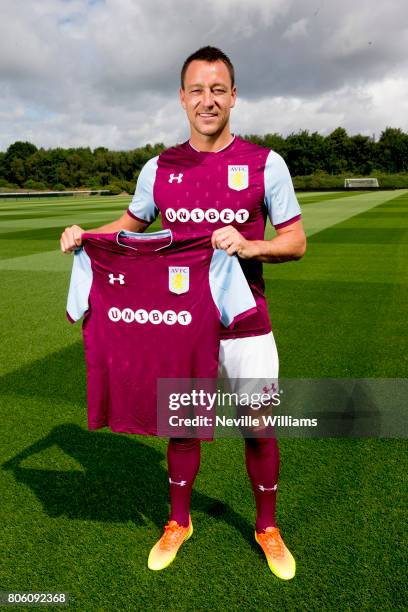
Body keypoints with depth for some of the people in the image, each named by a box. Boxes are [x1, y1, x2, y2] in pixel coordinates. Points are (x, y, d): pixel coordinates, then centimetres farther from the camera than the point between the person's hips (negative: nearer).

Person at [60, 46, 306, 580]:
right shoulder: (159, 169, 4)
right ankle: (178, 523, 36)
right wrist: (85, 234, 0)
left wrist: (249, 246, -22)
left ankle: (267, 528, 33)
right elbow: (131, 223, 19)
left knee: (259, 426, 7)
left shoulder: (265, 164, -3)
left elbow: (296, 241, -2)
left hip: (244, 321, -1)